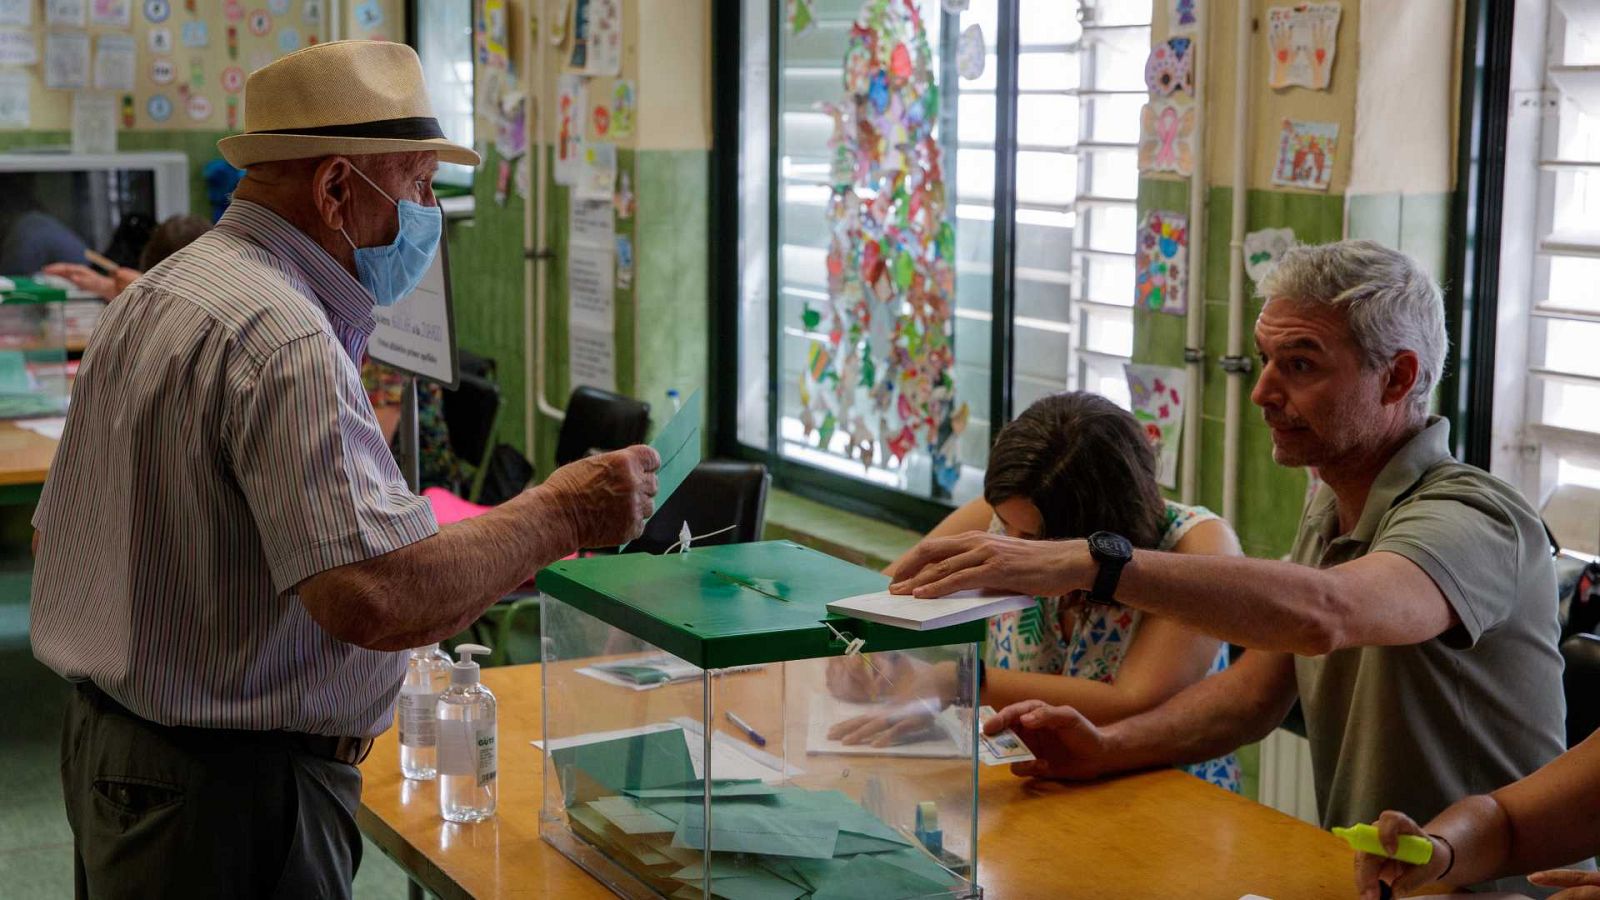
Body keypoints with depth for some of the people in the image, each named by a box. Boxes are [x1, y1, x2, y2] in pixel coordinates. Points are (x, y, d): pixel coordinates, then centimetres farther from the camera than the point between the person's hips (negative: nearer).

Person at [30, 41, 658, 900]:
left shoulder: (155, 296, 10)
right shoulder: (288, 343, -24)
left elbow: (54, 532, 17)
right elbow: (380, 599, -33)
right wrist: (560, 514, -21)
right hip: (228, 797, -10)